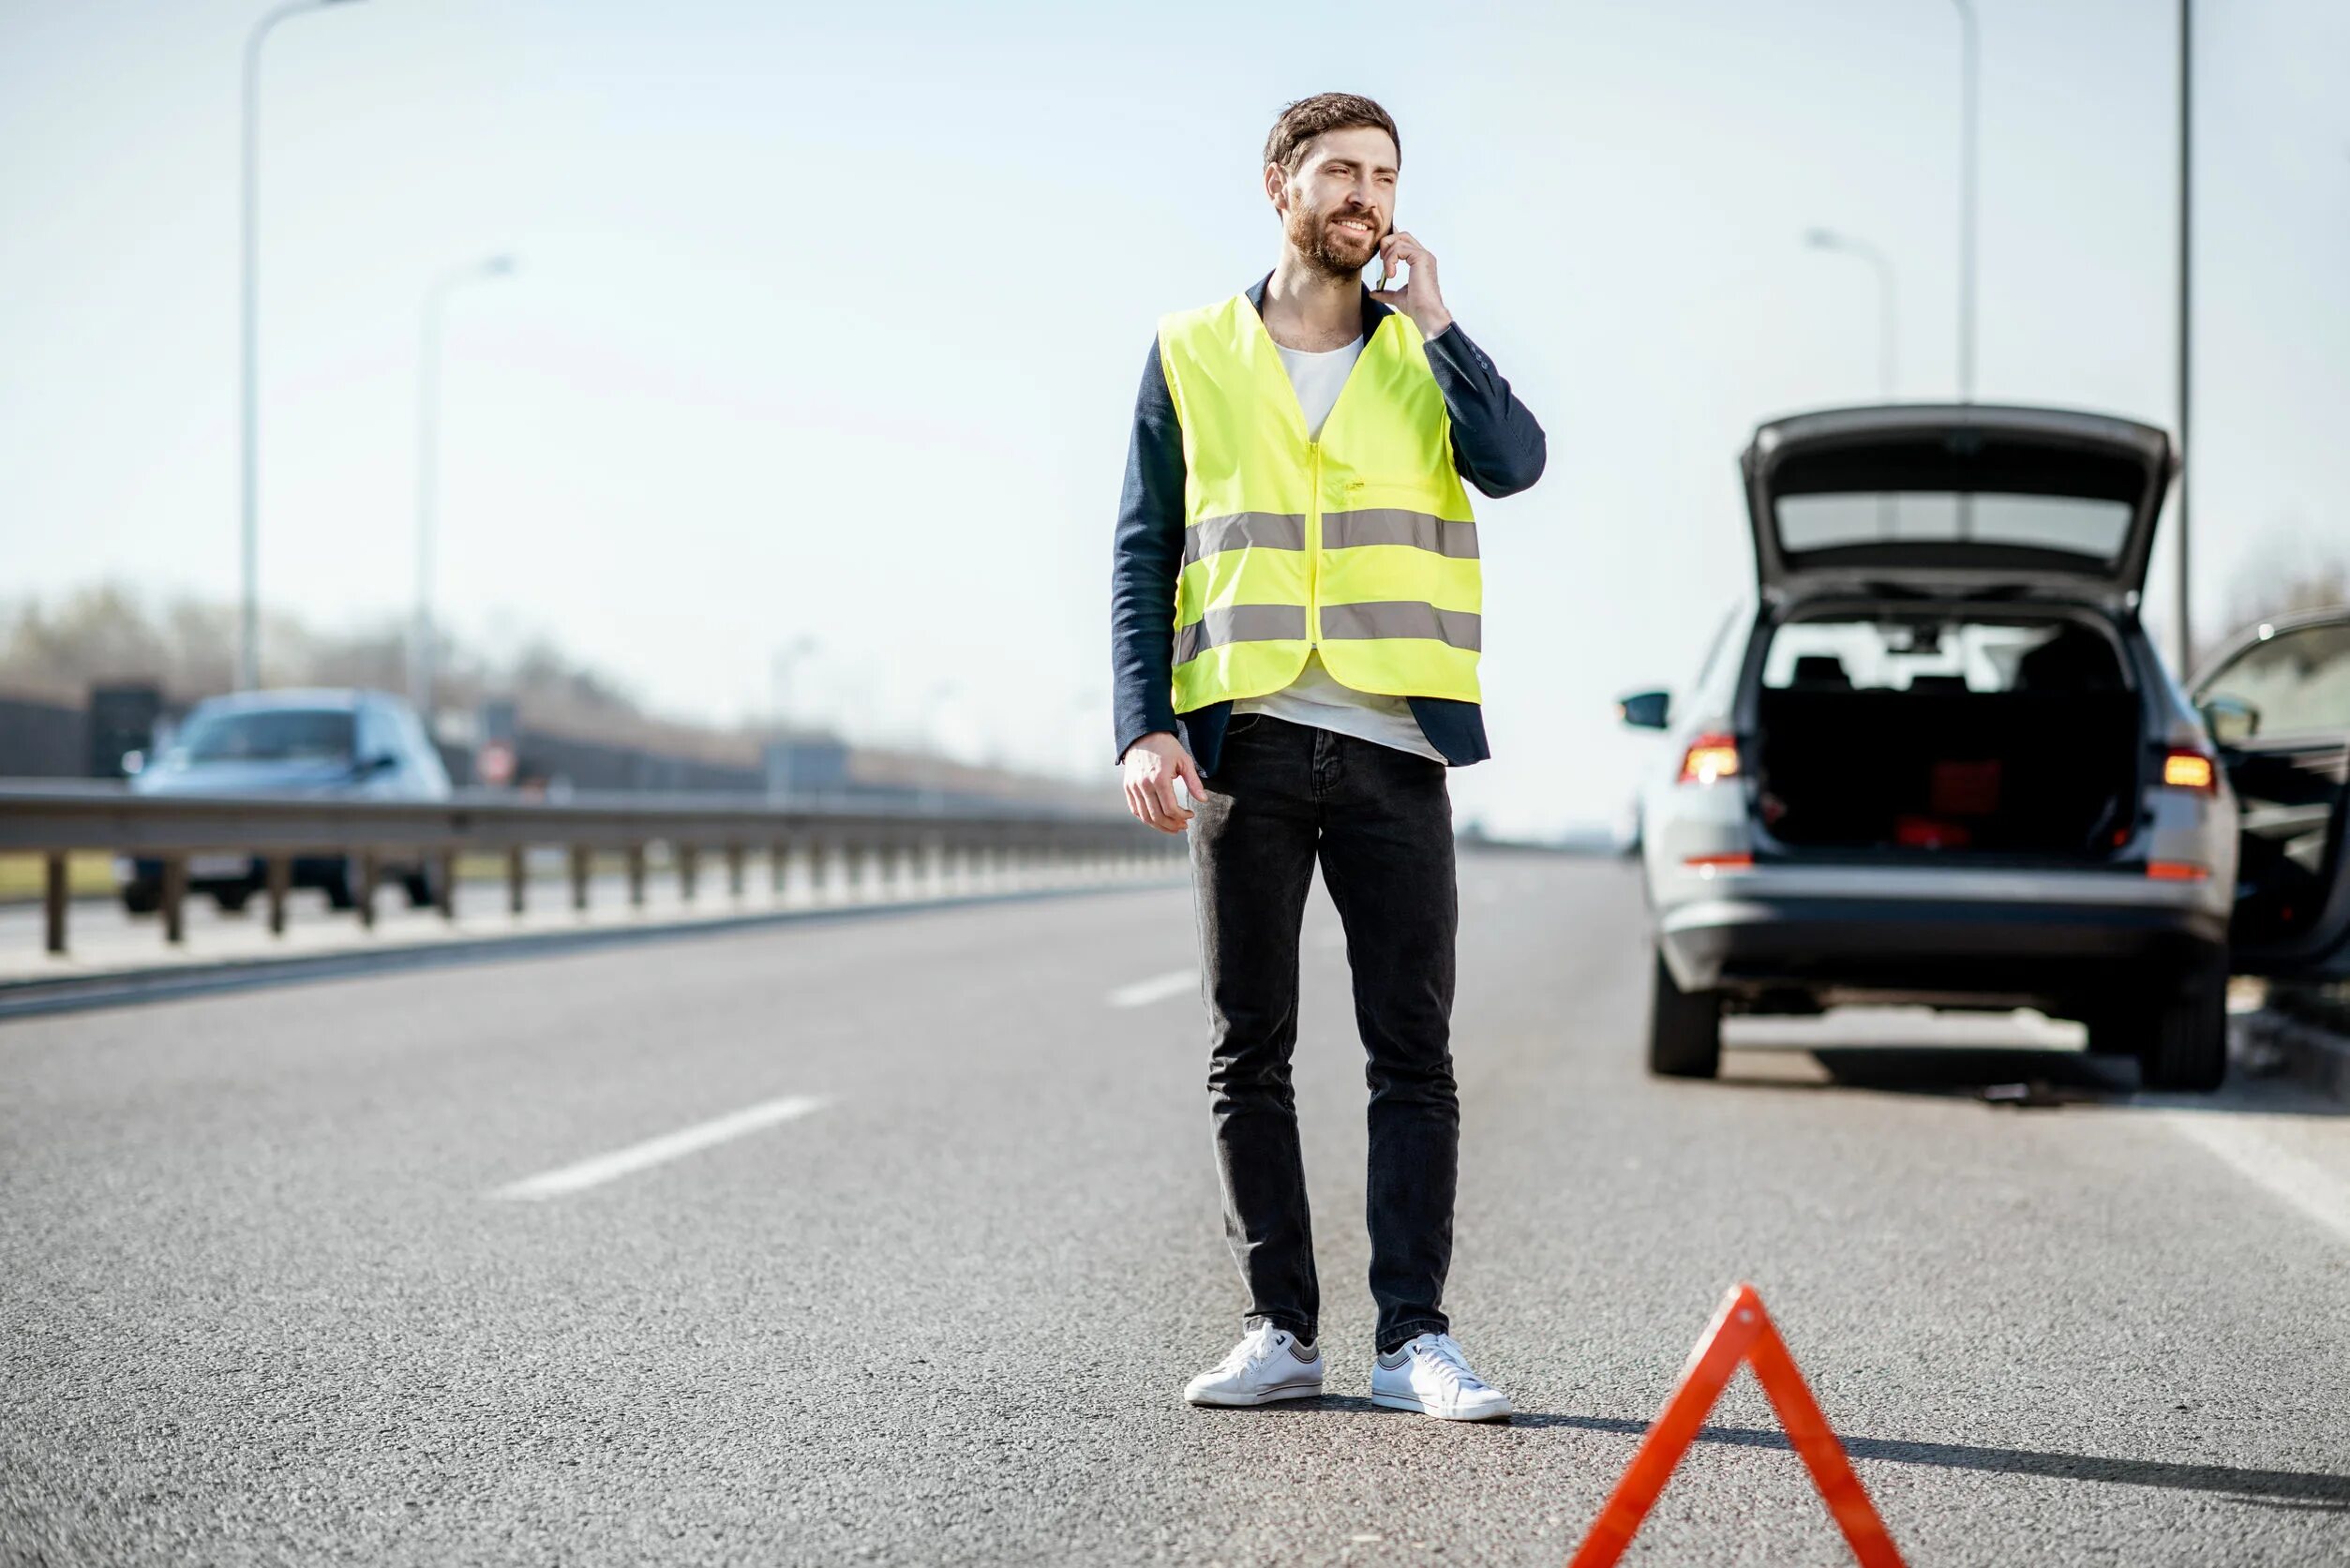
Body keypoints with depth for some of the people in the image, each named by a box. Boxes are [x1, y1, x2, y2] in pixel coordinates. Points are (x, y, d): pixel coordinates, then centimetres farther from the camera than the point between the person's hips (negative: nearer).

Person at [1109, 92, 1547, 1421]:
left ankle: (1417, 1337, 0)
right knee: (1249, 1053, 4)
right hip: (1245, 746, 0)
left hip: (1391, 748, 0)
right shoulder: (1194, 358, 9)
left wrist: (1431, 319, -9)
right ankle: (1282, 1330, 12)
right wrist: (1146, 729, -5)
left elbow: (1516, 463, -9)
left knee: (1415, 1053, -3)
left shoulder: (1424, 354, 10)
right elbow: (1144, 556, 6)